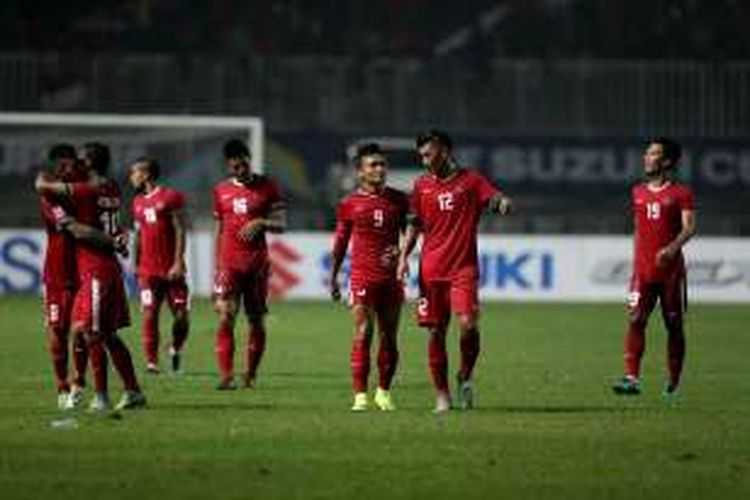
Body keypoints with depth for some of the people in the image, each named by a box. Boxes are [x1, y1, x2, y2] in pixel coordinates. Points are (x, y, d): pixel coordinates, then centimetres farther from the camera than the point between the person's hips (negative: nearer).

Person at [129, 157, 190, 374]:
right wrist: (136, 265, 16)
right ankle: (151, 361, -4)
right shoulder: (138, 203, 14)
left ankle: (175, 350, 23)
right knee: (150, 316, -6)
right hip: (148, 271, 4)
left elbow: (180, 231, -7)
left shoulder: (171, 197, -4)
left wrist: (178, 263, -13)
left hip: (171, 270, -4)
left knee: (182, 316, -3)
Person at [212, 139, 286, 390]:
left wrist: (261, 223, -16)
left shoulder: (267, 187, 3)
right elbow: (219, 230, 15)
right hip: (229, 263, 0)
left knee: (257, 321, 5)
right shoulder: (220, 191, 9)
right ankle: (226, 375, -17)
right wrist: (216, 265, 12)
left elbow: (281, 224, 4)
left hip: (257, 263, 0)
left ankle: (251, 375, 17)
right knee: (226, 317, -14)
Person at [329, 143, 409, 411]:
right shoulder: (350, 204, 3)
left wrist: (401, 251, -6)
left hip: (391, 276, 3)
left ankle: (383, 392, 20)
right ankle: (360, 395, -10)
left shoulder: (399, 200, 7)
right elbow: (340, 242, 9)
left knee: (389, 336, 7)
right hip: (362, 276, -2)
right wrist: (333, 277, 8)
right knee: (363, 334, -10)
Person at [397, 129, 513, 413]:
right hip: (431, 270, 3)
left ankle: (465, 376, 8)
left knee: (468, 325, -17)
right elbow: (414, 225, 17)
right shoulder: (422, 186, 12)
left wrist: (503, 203, -32)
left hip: (464, 268, -3)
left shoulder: (471, 181, 3)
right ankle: (441, 395, 9)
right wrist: (404, 256, 5)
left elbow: (496, 199, -9)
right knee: (436, 333, 1)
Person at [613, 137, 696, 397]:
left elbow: (689, 227, -13)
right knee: (635, 320, -13)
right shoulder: (637, 193, 13)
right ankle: (632, 378, -20)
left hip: (671, 270, -3)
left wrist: (673, 248, -29)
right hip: (643, 269, 3)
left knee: (674, 325, 6)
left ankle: (673, 381, 20)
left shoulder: (681, 193, -2)